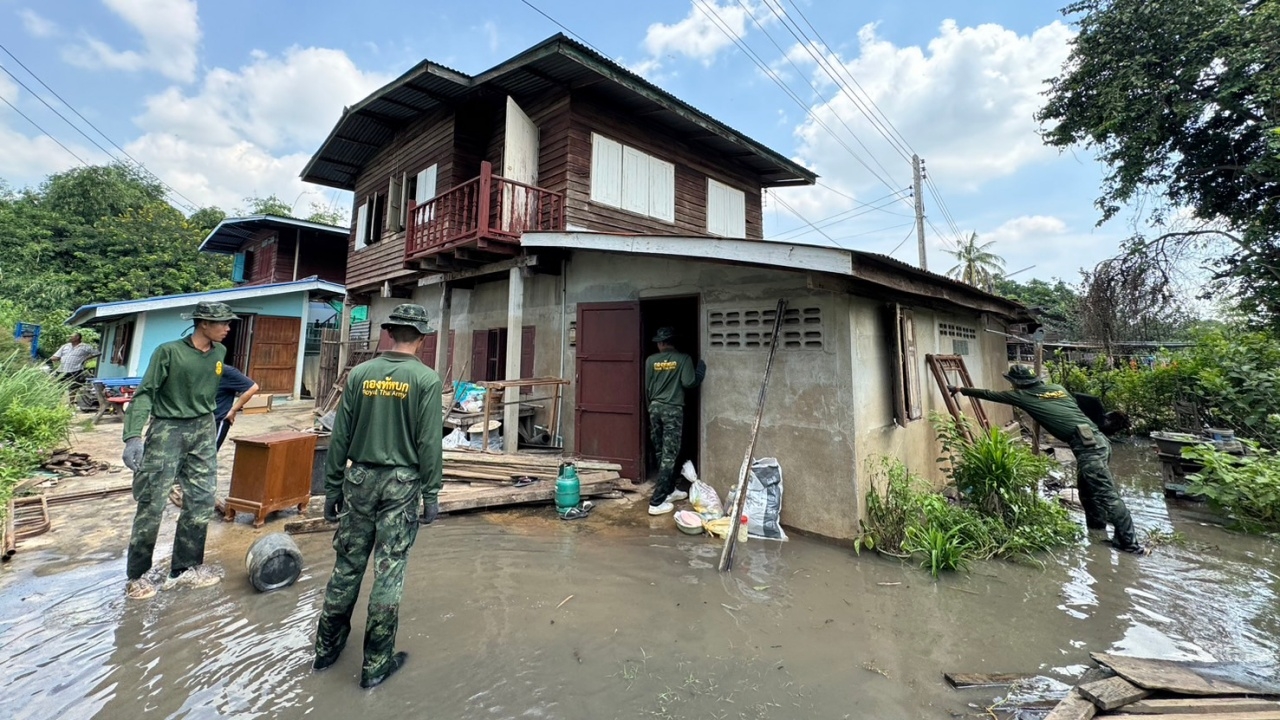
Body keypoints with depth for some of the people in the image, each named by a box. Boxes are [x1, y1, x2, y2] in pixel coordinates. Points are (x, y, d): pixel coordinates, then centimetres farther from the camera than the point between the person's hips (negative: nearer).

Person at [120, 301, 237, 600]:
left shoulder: (219, 353, 4)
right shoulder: (169, 352, -13)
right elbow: (145, 393, -15)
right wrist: (133, 436, -24)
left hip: (203, 431, 5)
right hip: (167, 430, -5)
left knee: (202, 502, 5)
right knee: (152, 504, -1)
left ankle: (185, 568, 18)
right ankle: (137, 576, 15)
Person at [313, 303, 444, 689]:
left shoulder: (359, 373, 1)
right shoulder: (426, 379, -10)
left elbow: (340, 436, 3)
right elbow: (429, 443, -12)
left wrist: (332, 487, 12)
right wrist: (431, 494, -4)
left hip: (360, 478, 4)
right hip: (401, 483, -3)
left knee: (347, 565, 17)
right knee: (388, 572, 5)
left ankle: (327, 646, 34)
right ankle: (376, 663, 18)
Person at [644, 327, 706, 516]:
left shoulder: (651, 360, 4)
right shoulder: (683, 358, -5)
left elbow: (647, 388, 8)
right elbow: (689, 383, -13)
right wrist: (701, 369, 6)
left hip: (655, 408, 5)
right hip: (673, 409, -5)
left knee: (661, 453, 17)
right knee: (669, 454, -3)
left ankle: (670, 490, 32)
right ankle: (656, 502, -6)